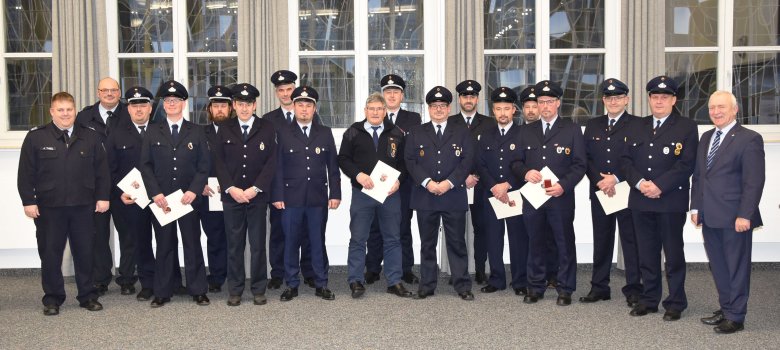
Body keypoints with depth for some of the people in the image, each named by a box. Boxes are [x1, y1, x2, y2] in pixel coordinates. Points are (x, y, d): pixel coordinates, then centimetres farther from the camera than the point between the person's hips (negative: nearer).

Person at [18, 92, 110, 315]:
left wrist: (103, 197, 3)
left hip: (83, 206, 1)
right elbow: (26, 173, 0)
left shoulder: (90, 137, 5)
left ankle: (87, 296, 19)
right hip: (48, 207, -1)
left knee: (85, 252, 7)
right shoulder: (36, 137, 0)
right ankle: (52, 298, 18)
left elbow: (101, 170, 7)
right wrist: (28, 201, -5)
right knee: (50, 253, 6)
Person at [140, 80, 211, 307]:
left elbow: (204, 166, 2)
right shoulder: (153, 133, 8)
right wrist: (155, 193, -7)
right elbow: (146, 165, 4)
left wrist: (194, 190, -11)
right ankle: (162, 293, 13)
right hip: (161, 198, 1)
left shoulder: (196, 132, 6)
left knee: (193, 244, 4)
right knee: (164, 245, 6)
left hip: (189, 197, -1)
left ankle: (198, 291, 12)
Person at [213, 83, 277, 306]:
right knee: (234, 244, 5)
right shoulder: (225, 130, 8)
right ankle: (235, 290, 13)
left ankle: (258, 290, 12)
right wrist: (231, 188, -9)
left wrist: (255, 188, -11)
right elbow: (219, 162, 4)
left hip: (257, 195, -1)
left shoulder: (267, 129, 3)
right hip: (231, 195, 1)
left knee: (258, 244, 3)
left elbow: (271, 162, -2)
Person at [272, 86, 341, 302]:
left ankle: (321, 285, 14)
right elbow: (277, 168, 1)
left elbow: (333, 166, 7)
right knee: (291, 242, 4)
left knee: (318, 242, 6)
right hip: (291, 197, -1)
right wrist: (277, 196, -5)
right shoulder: (283, 134, 4)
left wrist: (335, 194, 1)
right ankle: (291, 285, 14)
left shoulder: (325, 133, 8)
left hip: (318, 198, 1)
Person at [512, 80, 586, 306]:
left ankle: (565, 289, 14)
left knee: (565, 244, 3)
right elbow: (516, 161, 13)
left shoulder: (572, 130, 2)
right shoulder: (527, 132, 13)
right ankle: (535, 287, 19)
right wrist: (525, 172, -10)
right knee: (535, 243, 9)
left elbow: (580, 165, -2)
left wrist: (563, 185, -16)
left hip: (561, 197, -3)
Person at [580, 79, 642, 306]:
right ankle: (599, 287, 18)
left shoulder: (637, 125, -1)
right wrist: (599, 181, -7)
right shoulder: (593, 126, 13)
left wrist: (615, 178, -16)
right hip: (599, 192, 4)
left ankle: (633, 289, 10)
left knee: (631, 241, 2)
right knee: (601, 241, 10)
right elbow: (586, 158, 8)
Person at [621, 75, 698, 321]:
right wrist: (639, 182, -9)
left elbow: (686, 164, -10)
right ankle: (649, 299, 21)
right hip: (640, 201, 4)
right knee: (646, 253, 10)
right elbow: (626, 159, 8)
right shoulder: (638, 127, 14)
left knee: (673, 254, 4)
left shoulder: (686, 127, -1)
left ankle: (675, 303, 14)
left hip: (671, 201, -4)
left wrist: (659, 186, -17)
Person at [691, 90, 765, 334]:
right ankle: (725, 309, 27)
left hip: (734, 218, -7)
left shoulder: (749, 139, -8)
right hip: (710, 217, 7)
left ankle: (736, 317, 13)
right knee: (718, 266, 14)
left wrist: (745, 215, -17)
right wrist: (696, 207, 10)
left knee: (736, 267, 3)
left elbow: (754, 181, -13)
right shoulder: (706, 138, 14)